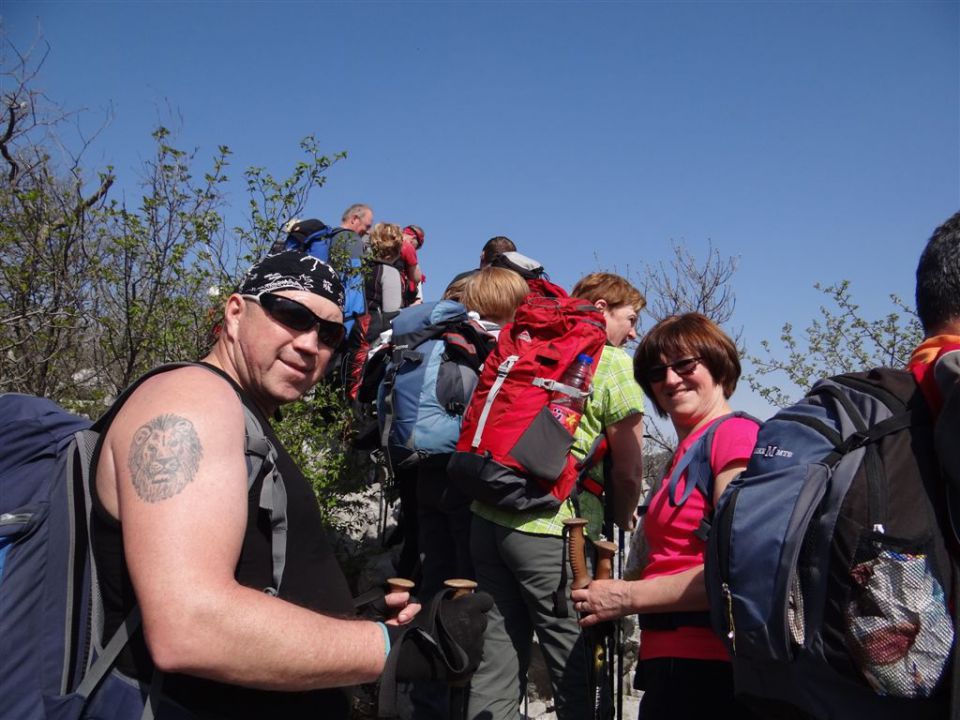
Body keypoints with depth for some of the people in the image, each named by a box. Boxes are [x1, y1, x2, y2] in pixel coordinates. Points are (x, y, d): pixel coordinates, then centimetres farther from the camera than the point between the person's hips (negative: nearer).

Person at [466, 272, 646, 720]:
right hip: (551, 528, -6)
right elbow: (628, 472, -4)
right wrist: (623, 519, 15)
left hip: (488, 517, 7)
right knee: (576, 670, 5)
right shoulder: (613, 363, -3)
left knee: (496, 662, 13)